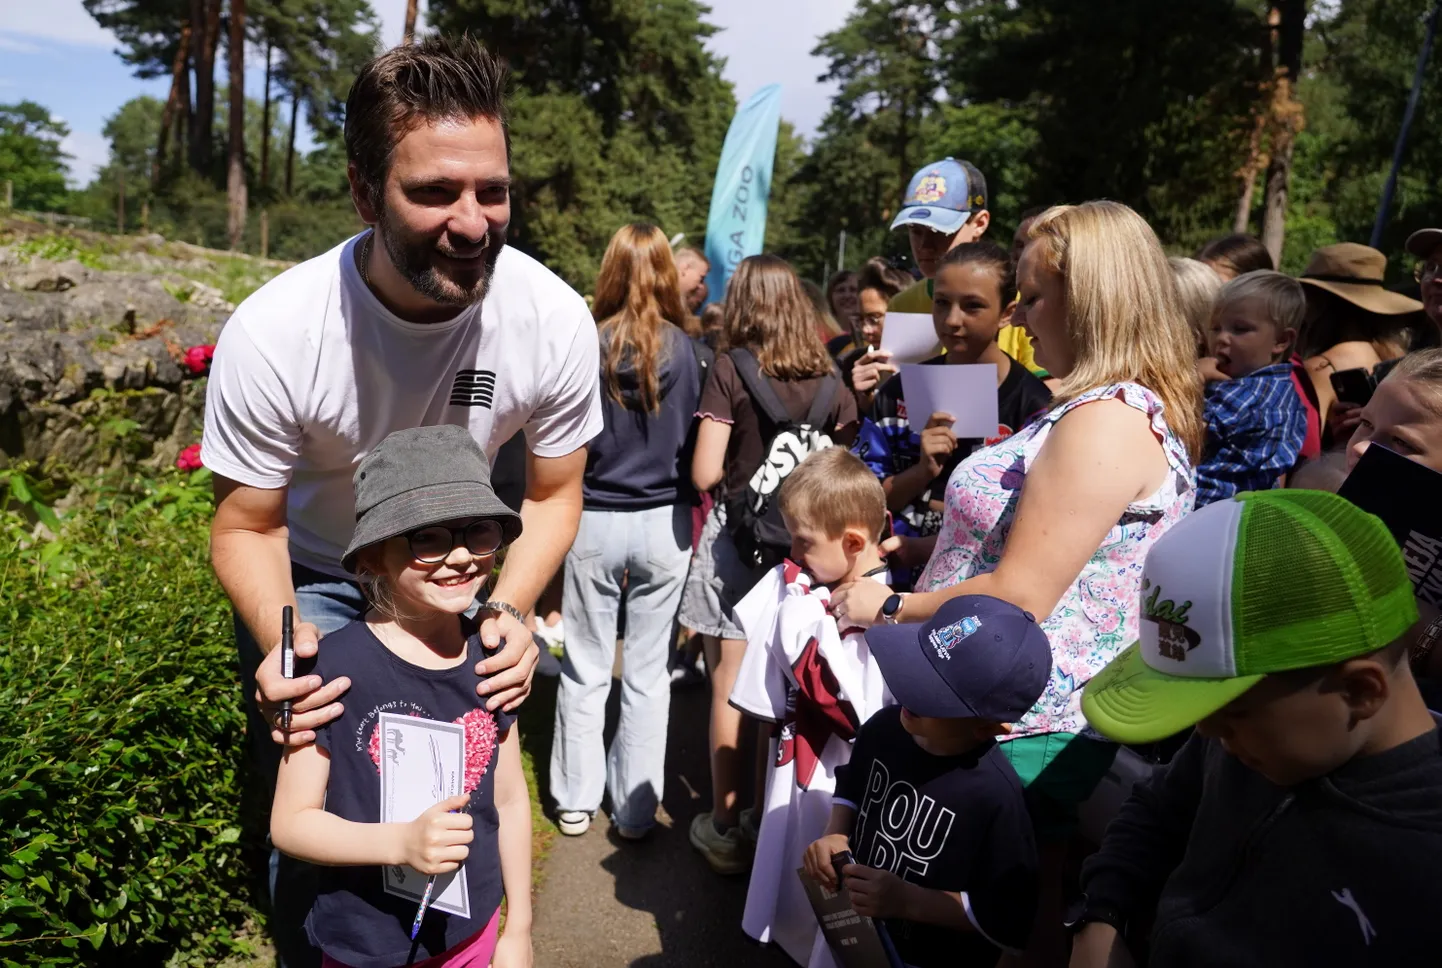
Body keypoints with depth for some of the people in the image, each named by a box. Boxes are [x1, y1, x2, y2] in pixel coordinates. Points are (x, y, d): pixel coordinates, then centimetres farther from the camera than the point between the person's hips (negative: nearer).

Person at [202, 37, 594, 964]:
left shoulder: (555, 318, -26)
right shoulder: (272, 333, -30)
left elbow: (554, 494, -10)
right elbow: (248, 525, -15)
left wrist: (509, 609, -28)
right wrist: (286, 641, -34)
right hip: (313, 582, -1)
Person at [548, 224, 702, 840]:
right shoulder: (683, 348, -6)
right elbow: (697, 443, -1)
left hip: (595, 522, -1)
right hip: (664, 523, 1)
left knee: (586, 670, 13)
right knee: (648, 674, 11)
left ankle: (576, 801, 25)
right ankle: (635, 810, 22)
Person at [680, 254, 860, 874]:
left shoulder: (731, 368, -10)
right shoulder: (828, 376, 1)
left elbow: (705, 473, -14)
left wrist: (733, 471, 7)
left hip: (738, 536, -4)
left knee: (729, 687, 6)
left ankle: (724, 828, 16)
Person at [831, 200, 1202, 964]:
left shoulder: (1108, 421, -22)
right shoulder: (1108, 405, 12)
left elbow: (1019, 597, -25)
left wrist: (887, 608, -13)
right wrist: (921, 548, 11)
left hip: (1033, 729, -10)